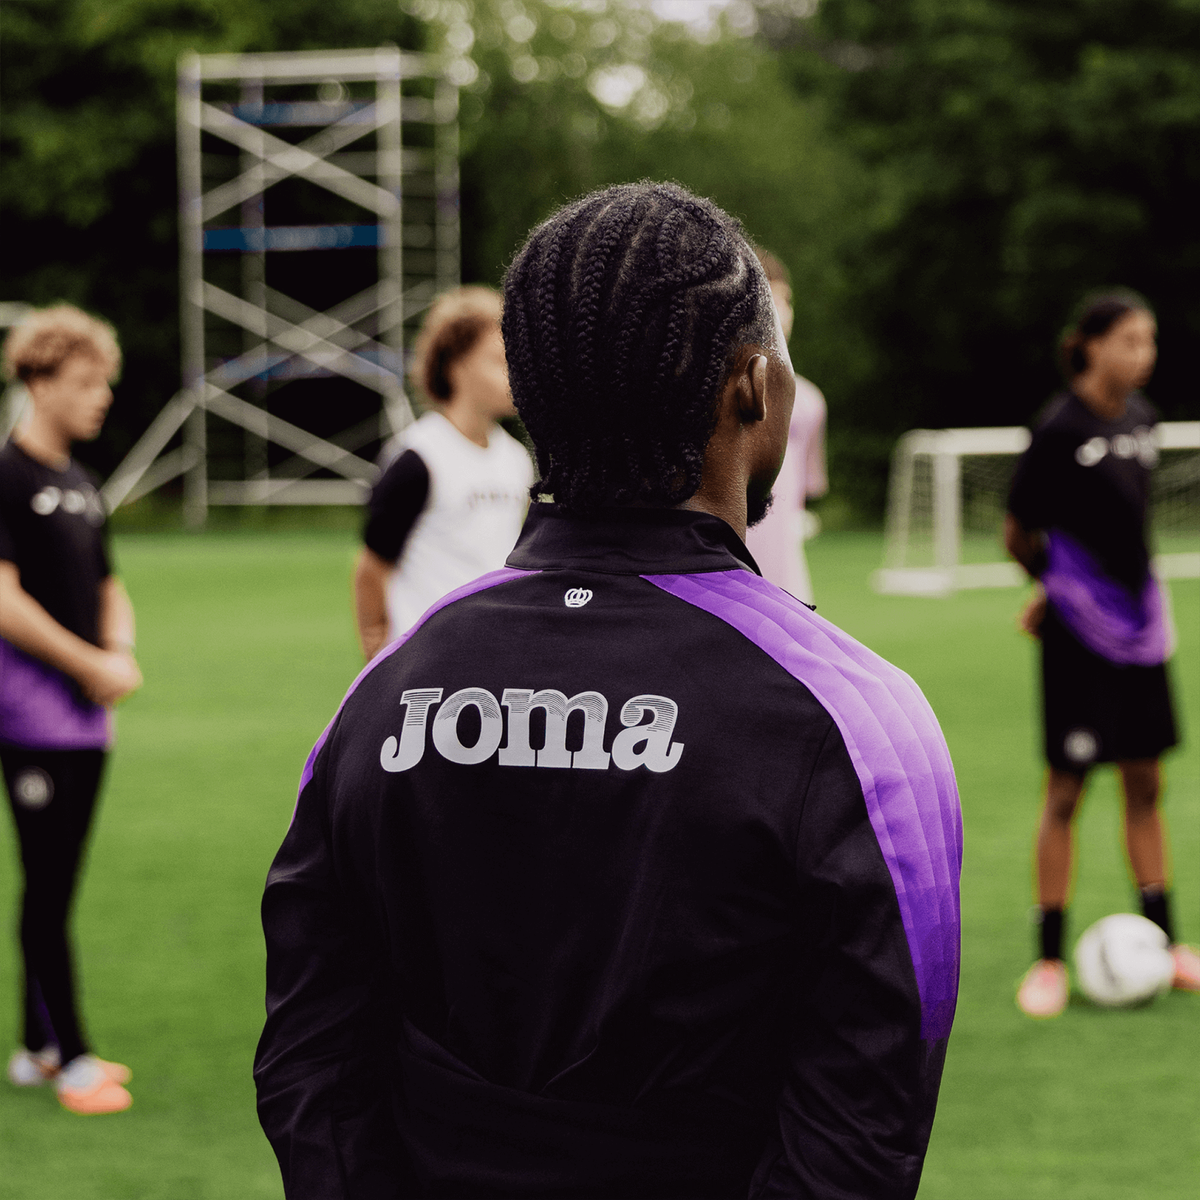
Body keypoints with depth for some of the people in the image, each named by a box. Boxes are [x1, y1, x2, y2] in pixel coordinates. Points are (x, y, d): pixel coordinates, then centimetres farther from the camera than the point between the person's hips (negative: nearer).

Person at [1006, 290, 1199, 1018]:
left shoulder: (1142, 418, 5)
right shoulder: (1061, 429, -14)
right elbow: (1019, 533, -6)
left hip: (1140, 626, 6)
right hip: (1080, 634, -6)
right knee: (1067, 790, -1)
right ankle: (1051, 959, 8)